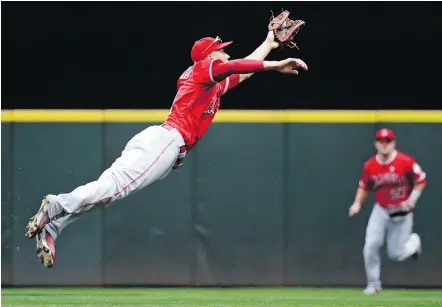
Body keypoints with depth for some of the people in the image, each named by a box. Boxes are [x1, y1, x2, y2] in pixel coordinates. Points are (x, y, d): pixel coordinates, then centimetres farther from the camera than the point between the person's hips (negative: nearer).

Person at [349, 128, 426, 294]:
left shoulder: (406, 161, -14)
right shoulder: (370, 165, -3)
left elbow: (421, 180, -4)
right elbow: (364, 186, 11)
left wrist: (412, 199, -14)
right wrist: (357, 203, -1)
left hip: (401, 211, -3)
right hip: (381, 211, 3)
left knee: (396, 255, 1)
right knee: (371, 246, -12)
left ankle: (413, 242, 36)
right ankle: (373, 285, 4)